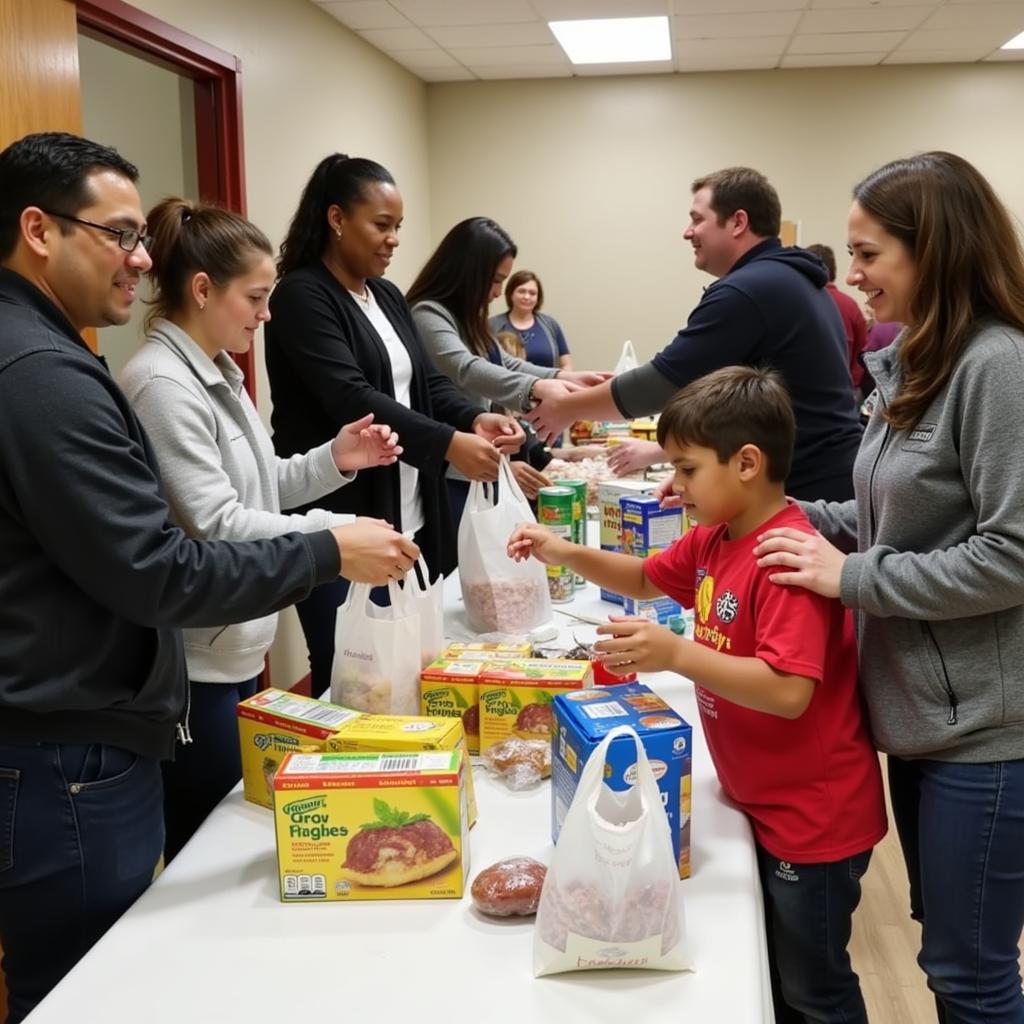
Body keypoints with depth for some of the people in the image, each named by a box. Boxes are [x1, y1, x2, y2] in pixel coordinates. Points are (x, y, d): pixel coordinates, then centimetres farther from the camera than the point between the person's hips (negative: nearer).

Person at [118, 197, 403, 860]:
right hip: (196, 667, -9)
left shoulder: (218, 372, 10)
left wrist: (335, 460, -2)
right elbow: (215, 525, -25)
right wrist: (337, 535, -25)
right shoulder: (162, 384, -20)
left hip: (235, 650, 10)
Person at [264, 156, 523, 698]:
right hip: (339, 526, -8)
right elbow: (350, 398, -22)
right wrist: (448, 444, -28)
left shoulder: (387, 296, 15)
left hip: (409, 521, 8)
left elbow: (427, 381, 11)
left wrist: (476, 418, -10)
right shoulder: (301, 296, -11)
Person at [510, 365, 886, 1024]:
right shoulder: (716, 540, 2)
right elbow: (646, 578, 18)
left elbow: (790, 693, -35)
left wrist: (676, 654, -40)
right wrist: (566, 554, 3)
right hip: (762, 804, 9)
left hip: (814, 816, -9)